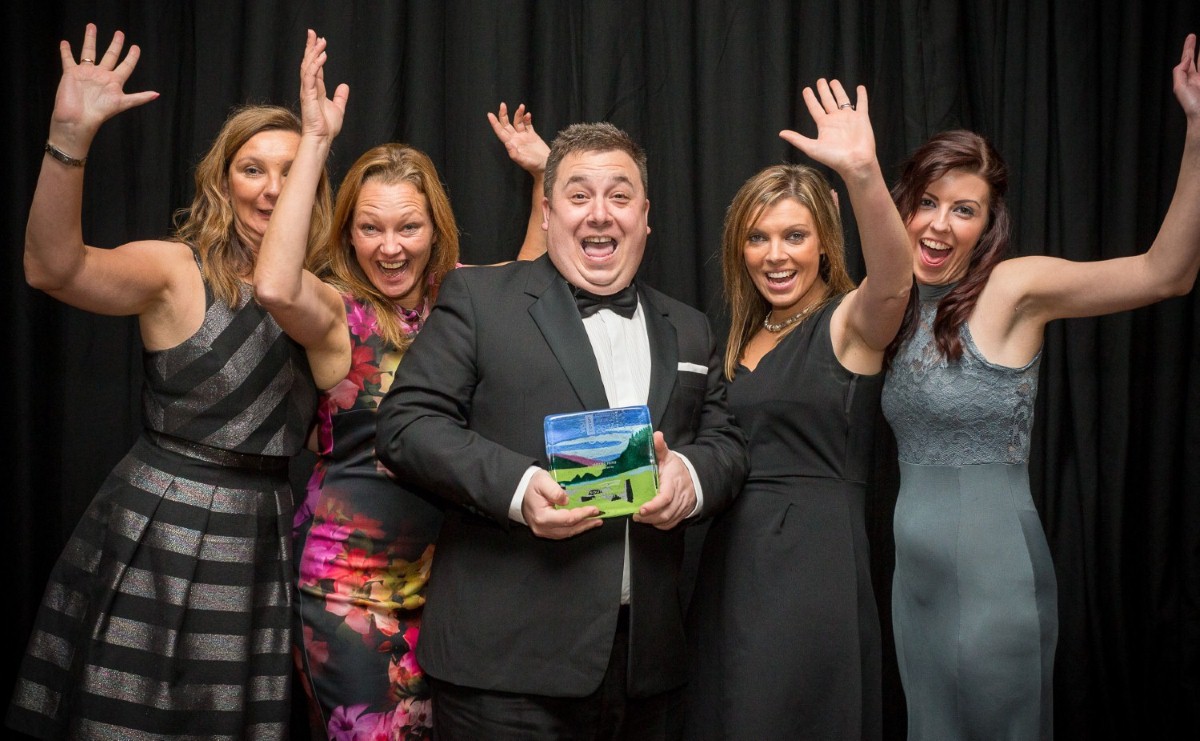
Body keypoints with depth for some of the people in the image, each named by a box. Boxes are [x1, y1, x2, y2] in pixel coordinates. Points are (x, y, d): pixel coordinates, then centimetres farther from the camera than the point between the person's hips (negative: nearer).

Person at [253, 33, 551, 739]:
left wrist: (543, 173, 2)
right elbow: (277, 285, -32)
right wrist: (315, 141, -30)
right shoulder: (340, 311, -10)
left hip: (444, 566, 5)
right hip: (352, 574, -4)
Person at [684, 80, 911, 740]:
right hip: (731, 564, 7)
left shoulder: (850, 323, -5)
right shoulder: (741, 340, 14)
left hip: (814, 565, -6)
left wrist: (863, 172, -44)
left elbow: (892, 281, -29)